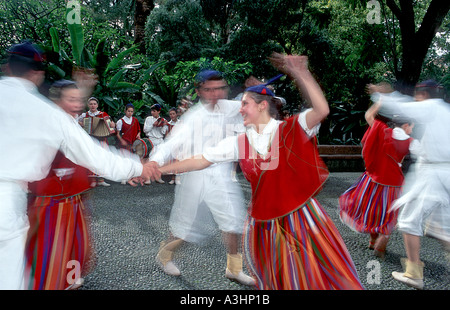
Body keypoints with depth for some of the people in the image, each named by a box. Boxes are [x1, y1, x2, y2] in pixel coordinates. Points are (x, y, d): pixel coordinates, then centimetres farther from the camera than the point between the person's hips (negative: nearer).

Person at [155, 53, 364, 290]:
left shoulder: (291, 129, -8)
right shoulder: (239, 143, 1)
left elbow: (322, 111, -24)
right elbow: (200, 162, 1)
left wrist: (301, 75, -29)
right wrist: (158, 170, -1)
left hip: (301, 219, -3)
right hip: (264, 225, 4)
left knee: (321, 277, 9)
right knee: (274, 281, 21)